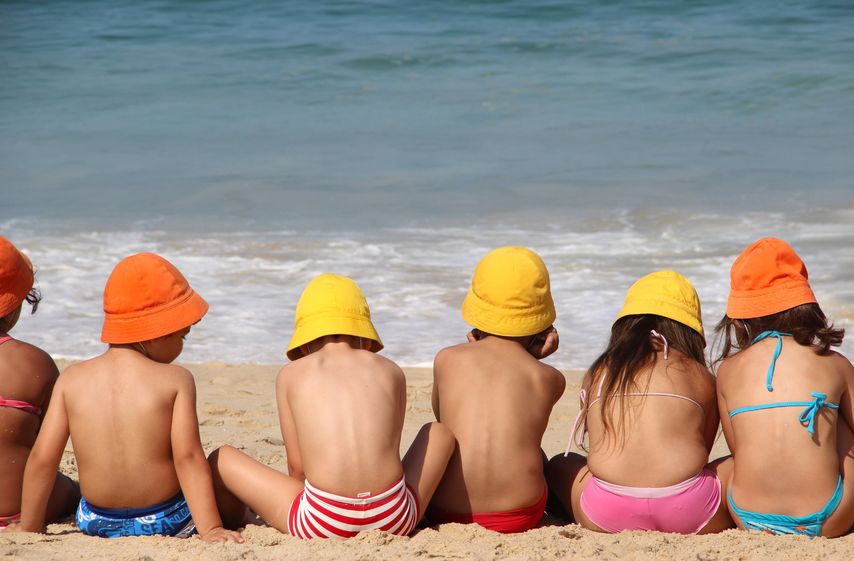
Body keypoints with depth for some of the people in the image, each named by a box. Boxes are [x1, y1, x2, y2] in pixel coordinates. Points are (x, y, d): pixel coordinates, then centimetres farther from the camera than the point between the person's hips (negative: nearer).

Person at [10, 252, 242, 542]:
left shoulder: (71, 379, -3)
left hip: (97, 523, 3)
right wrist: (211, 529, -20)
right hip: (166, 521, -3)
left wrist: (29, 529, 5)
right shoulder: (176, 380, -11)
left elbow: (42, 458, -5)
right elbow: (188, 457, -19)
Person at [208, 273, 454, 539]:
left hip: (321, 523, -2)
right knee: (438, 432, 32)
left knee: (221, 460, 20)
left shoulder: (291, 373, 11)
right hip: (394, 520, 2)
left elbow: (296, 465, 10)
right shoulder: (390, 370, 15)